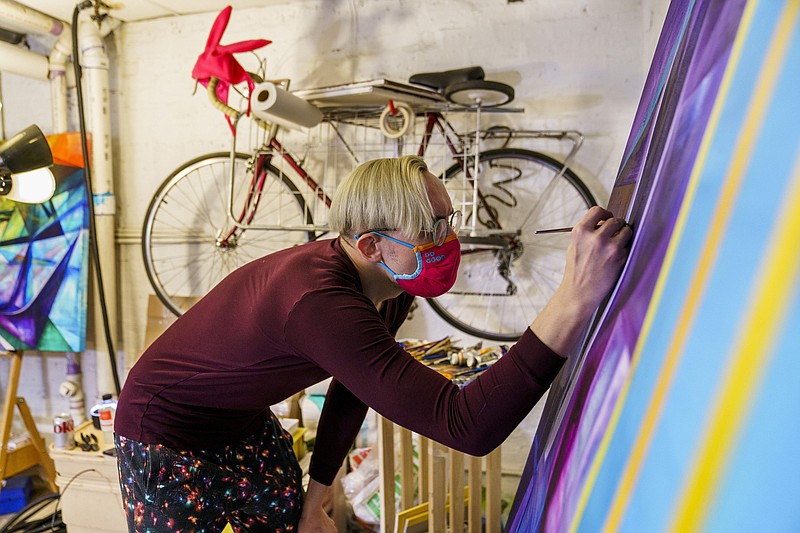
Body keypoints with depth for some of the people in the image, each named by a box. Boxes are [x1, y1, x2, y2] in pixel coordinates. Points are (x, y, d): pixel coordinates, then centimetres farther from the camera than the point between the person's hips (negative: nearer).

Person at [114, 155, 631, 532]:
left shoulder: (389, 290, -12)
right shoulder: (321, 303, -41)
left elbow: (352, 394, 3)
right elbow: (467, 426, -46)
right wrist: (578, 297, -49)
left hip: (247, 426, 7)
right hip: (168, 439, -7)